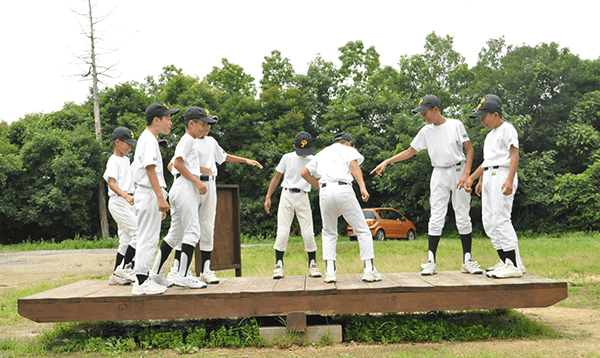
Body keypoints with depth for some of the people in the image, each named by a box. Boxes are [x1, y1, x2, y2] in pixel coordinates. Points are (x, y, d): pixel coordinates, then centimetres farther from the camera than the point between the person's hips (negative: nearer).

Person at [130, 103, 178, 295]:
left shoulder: (148, 139, 20)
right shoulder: (149, 139, -12)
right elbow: (150, 169, -20)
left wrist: (160, 199, 22)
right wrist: (160, 197, -25)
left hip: (150, 194, 10)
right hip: (150, 193, -10)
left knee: (149, 238, 13)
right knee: (147, 238, -8)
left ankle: (144, 279, 18)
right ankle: (141, 283, -4)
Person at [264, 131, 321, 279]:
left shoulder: (313, 161, 4)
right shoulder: (287, 158, 3)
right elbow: (276, 178, 8)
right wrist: (268, 197, 3)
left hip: (303, 198, 1)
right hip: (287, 196, 0)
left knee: (308, 233, -4)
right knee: (282, 232, -6)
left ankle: (312, 265, 9)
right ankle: (278, 265, 1)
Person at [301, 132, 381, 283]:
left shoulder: (322, 153, 28)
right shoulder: (348, 150, 16)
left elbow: (304, 173, 25)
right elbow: (354, 165, -5)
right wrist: (363, 187, -18)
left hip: (325, 191, 4)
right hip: (343, 190, -3)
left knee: (329, 233, 18)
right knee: (363, 230, 7)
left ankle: (330, 271, 3)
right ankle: (369, 269, 1)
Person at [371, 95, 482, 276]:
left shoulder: (455, 125, -3)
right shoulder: (425, 131, 7)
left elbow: (470, 149, -3)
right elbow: (409, 152, 11)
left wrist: (466, 173, -15)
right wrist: (387, 162, 1)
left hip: (459, 171, -2)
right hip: (439, 174, 3)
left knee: (463, 217, 0)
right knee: (436, 218, -3)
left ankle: (468, 261, 5)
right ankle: (431, 262, -2)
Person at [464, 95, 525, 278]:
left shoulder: (507, 129, -5)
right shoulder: (490, 134, 23)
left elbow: (514, 155, -14)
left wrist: (510, 180, -26)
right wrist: (472, 178, 25)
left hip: (502, 175, -10)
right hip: (489, 177, 10)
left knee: (500, 219, -15)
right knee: (488, 222, 7)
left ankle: (515, 265, -15)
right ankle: (506, 262, 11)